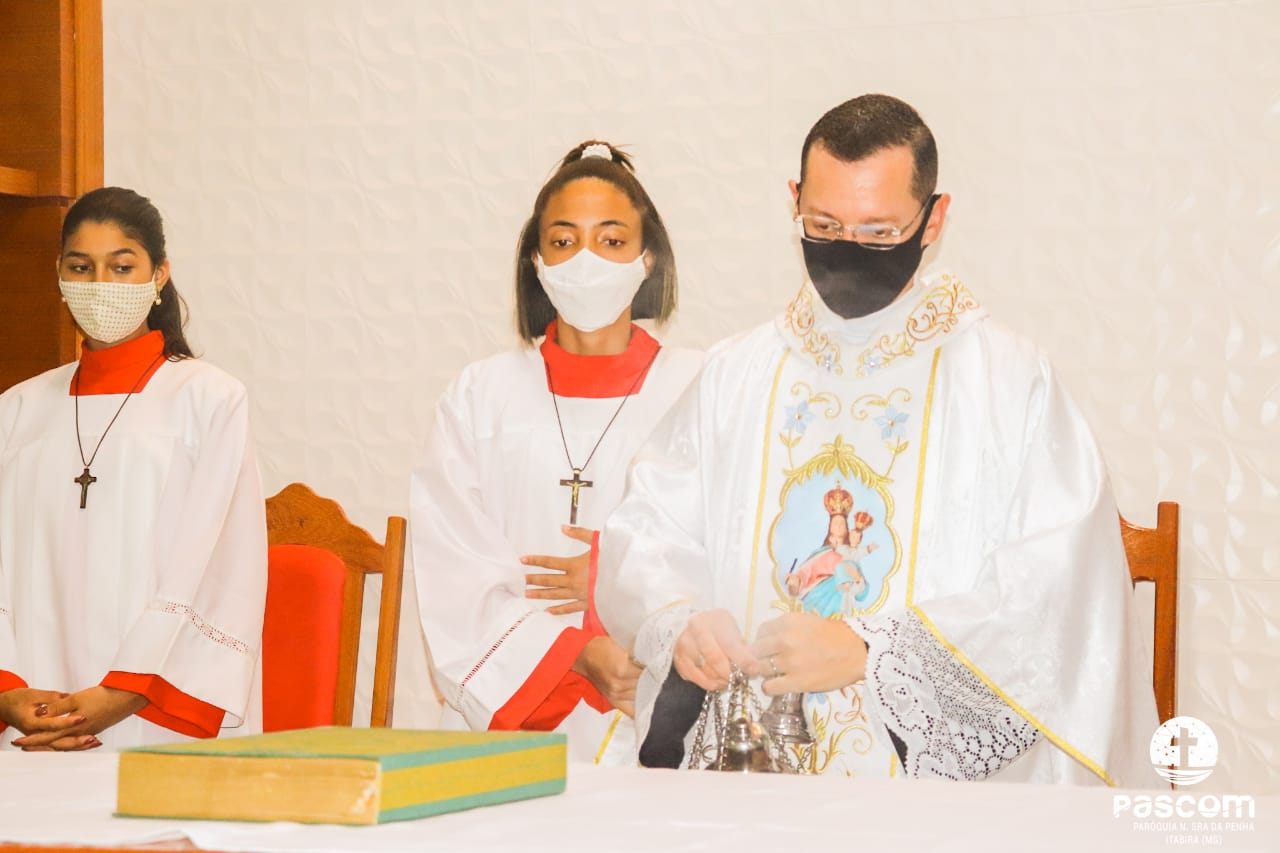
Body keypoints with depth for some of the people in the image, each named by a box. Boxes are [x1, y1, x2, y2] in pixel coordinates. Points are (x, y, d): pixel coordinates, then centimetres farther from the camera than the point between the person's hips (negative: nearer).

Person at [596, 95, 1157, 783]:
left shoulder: (1012, 381, 3)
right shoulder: (735, 375, 15)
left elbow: (1055, 593, -6)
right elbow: (643, 532, 13)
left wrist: (870, 652, -15)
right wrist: (678, 620, -10)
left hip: (946, 781, -3)